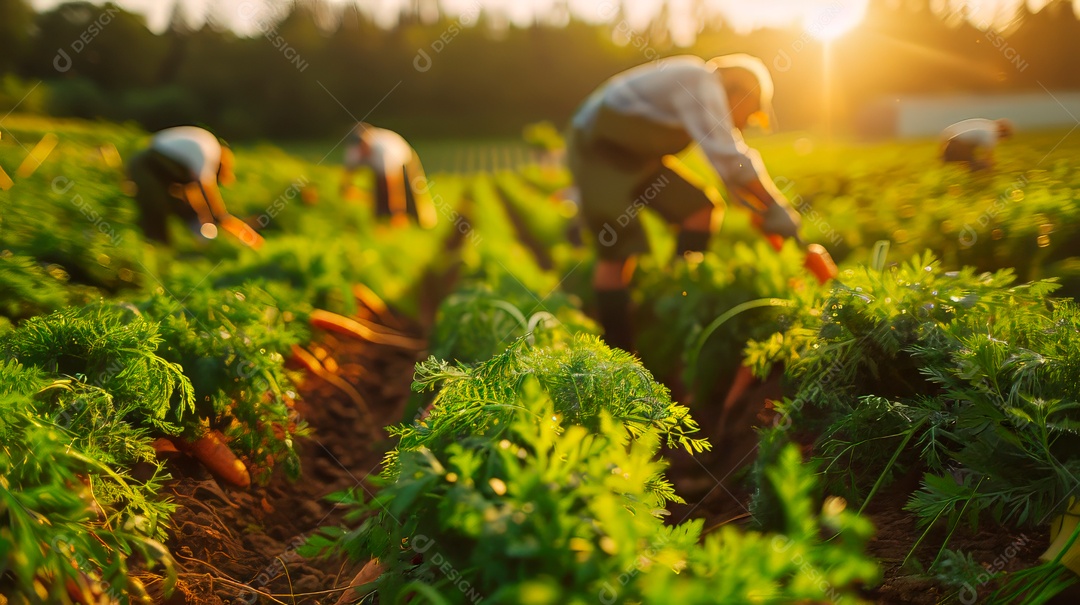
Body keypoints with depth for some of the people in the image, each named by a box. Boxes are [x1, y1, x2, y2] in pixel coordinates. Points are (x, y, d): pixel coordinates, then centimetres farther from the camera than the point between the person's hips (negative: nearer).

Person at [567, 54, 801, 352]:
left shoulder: (706, 93, 10)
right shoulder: (701, 82, -20)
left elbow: (729, 164, 16)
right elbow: (730, 158, -29)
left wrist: (763, 210, 9)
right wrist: (777, 206, -21)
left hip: (637, 156, 10)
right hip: (598, 150, -10)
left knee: (701, 208, 1)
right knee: (619, 251, -12)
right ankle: (618, 354, -2)